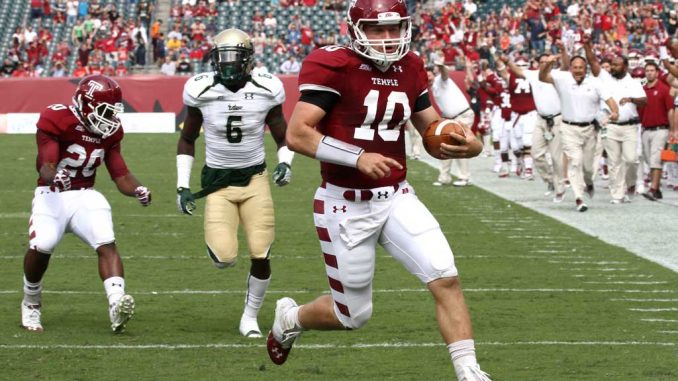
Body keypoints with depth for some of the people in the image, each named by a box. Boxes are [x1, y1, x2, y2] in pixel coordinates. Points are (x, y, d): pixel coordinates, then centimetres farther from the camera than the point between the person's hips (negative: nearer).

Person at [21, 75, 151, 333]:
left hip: (85, 195, 4)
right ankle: (31, 304, 4)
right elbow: (46, 166, -20)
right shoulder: (56, 120, -14)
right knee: (41, 246, -24)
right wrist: (54, 176, -44)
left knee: (106, 243, -21)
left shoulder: (110, 133, 4)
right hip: (52, 195, -4)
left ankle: (117, 306, -37)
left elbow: (121, 175, 5)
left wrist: (138, 190, -16)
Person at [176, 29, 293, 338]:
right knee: (224, 259, -16)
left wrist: (285, 163, -16)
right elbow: (187, 140, 6)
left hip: (255, 179, 1)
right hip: (218, 182, -1)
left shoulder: (267, 91, -8)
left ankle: (250, 318, 19)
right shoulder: (201, 91, -9)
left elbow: (283, 138, 5)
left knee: (261, 257, -5)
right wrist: (182, 186, 1)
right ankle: (216, 240, 24)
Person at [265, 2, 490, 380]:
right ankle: (290, 317, 39)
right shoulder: (333, 68, -16)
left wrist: (468, 145, -11)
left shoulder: (410, 69, 4)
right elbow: (297, 134, -20)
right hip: (347, 205, -5)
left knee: (446, 278, -13)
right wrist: (358, 157, -28)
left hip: (396, 198, 5)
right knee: (354, 315, 8)